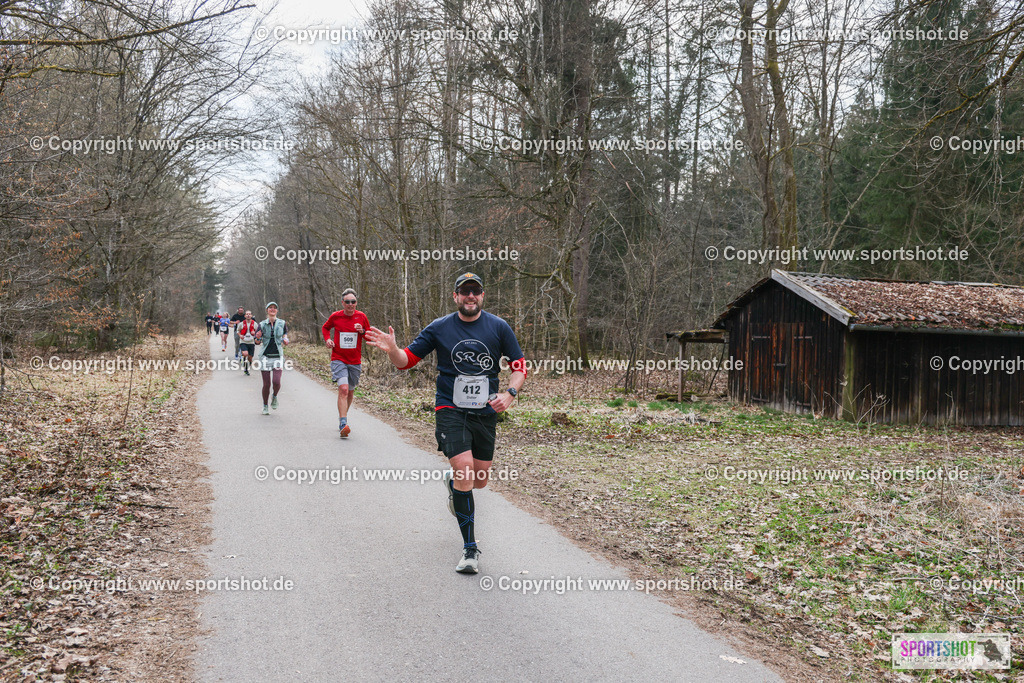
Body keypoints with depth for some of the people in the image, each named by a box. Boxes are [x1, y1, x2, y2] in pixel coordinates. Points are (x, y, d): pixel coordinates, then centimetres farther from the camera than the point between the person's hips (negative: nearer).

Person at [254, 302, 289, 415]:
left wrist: (285, 341, -8)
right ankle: (265, 406, 19)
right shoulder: (262, 325, 2)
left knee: (276, 382, -16)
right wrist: (258, 337, -16)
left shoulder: (282, 323, 3)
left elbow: (285, 335, 16)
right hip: (265, 356, 0)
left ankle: (275, 396, 17)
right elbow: (257, 342, 7)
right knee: (266, 384, -1)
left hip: (278, 356, 0)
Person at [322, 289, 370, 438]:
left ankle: (343, 414, 41)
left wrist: (362, 331, -13)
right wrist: (327, 339, -2)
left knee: (350, 391, 15)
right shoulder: (335, 316, -2)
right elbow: (325, 328, 18)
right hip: (338, 359, -3)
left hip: (355, 361, 3)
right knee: (343, 388, -20)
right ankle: (343, 425, -26)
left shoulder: (361, 317, 0)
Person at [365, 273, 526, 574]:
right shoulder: (439, 328, -2)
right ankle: (470, 549, -8)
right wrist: (392, 350, -20)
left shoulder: (499, 327, 0)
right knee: (464, 469, -20)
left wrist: (509, 393, -14)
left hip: (485, 413, 3)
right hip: (450, 410, -2)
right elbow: (407, 360, 2)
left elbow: (520, 365, 4)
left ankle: (452, 481, 47)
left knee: (479, 480, 7)